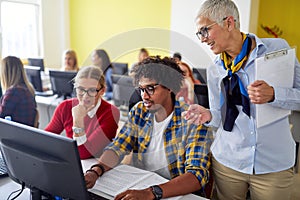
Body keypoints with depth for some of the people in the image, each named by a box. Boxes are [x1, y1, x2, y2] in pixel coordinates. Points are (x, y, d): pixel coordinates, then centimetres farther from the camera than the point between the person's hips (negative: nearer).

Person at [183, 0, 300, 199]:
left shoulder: (278, 48, -8)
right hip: (227, 161, 2)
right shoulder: (214, 70, 2)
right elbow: (221, 117, 7)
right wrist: (208, 115, -14)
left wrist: (273, 95, -23)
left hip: (274, 162, -2)